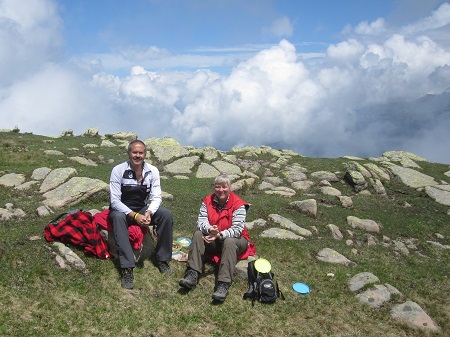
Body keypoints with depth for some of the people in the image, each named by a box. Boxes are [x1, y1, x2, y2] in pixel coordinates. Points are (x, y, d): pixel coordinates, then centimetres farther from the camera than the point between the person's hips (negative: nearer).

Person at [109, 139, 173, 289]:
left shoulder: (152, 171, -8)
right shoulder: (118, 170, -16)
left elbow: (156, 198, -9)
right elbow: (115, 201, -19)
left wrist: (149, 213, -31)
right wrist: (134, 216, -31)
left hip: (143, 209, 3)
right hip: (122, 210, -3)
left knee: (166, 214, -22)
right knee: (118, 217, -38)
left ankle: (161, 259, -9)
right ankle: (127, 267, -40)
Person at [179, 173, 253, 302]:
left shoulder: (238, 204, -15)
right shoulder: (208, 201, -2)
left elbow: (237, 229, -23)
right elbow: (201, 220, -11)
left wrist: (219, 235, -38)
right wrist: (209, 230, -35)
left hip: (235, 239, -4)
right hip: (212, 239, 4)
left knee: (229, 242, -36)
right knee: (198, 234, -21)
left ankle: (223, 284, -44)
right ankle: (193, 275, -32)